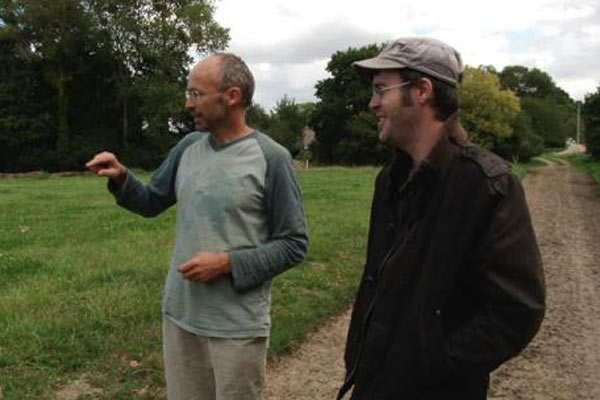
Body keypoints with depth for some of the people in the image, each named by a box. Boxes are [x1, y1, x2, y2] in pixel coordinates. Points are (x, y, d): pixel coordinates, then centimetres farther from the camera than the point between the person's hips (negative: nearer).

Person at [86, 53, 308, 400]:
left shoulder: (271, 158, -12)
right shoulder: (189, 147, 4)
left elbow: (293, 245, -10)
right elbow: (151, 202, 16)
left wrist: (227, 263, -19)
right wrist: (121, 178, -3)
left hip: (238, 325, -5)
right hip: (179, 314, 5)